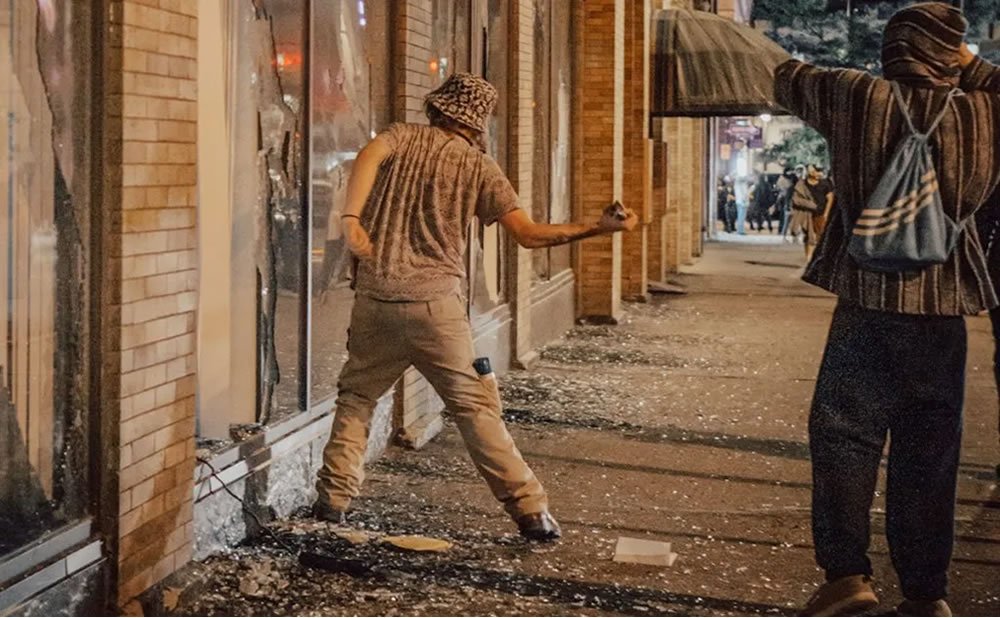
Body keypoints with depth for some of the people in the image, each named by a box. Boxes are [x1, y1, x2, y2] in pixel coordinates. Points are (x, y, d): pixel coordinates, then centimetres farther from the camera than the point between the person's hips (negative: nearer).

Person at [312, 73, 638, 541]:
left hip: (376, 298, 2)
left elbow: (369, 155, -14)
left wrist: (351, 217, -21)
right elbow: (529, 234, -2)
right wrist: (599, 228, 4)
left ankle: (333, 499, 12)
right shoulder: (479, 168, 5)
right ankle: (530, 511, 2)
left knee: (355, 396, 19)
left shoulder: (403, 136, 10)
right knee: (476, 408, 2)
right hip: (436, 302, -2)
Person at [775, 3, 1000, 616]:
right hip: (945, 311, 2)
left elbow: (788, 79, 15)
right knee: (929, 456, 8)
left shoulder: (858, 97, -3)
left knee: (845, 438, 5)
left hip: (870, 304, -2)